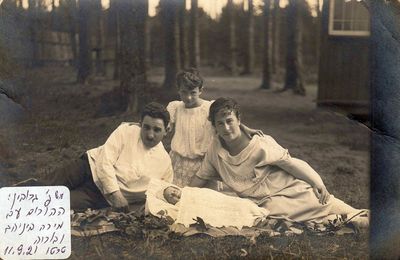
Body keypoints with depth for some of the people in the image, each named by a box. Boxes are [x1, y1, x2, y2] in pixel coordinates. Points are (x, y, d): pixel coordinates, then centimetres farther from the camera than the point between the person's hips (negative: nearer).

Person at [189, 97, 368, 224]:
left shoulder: (261, 146, -14)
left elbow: (288, 162, -7)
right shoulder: (215, 149, -3)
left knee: (344, 212, -9)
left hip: (294, 191, -2)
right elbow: (200, 178, 9)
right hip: (267, 204, 2)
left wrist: (317, 182, -7)